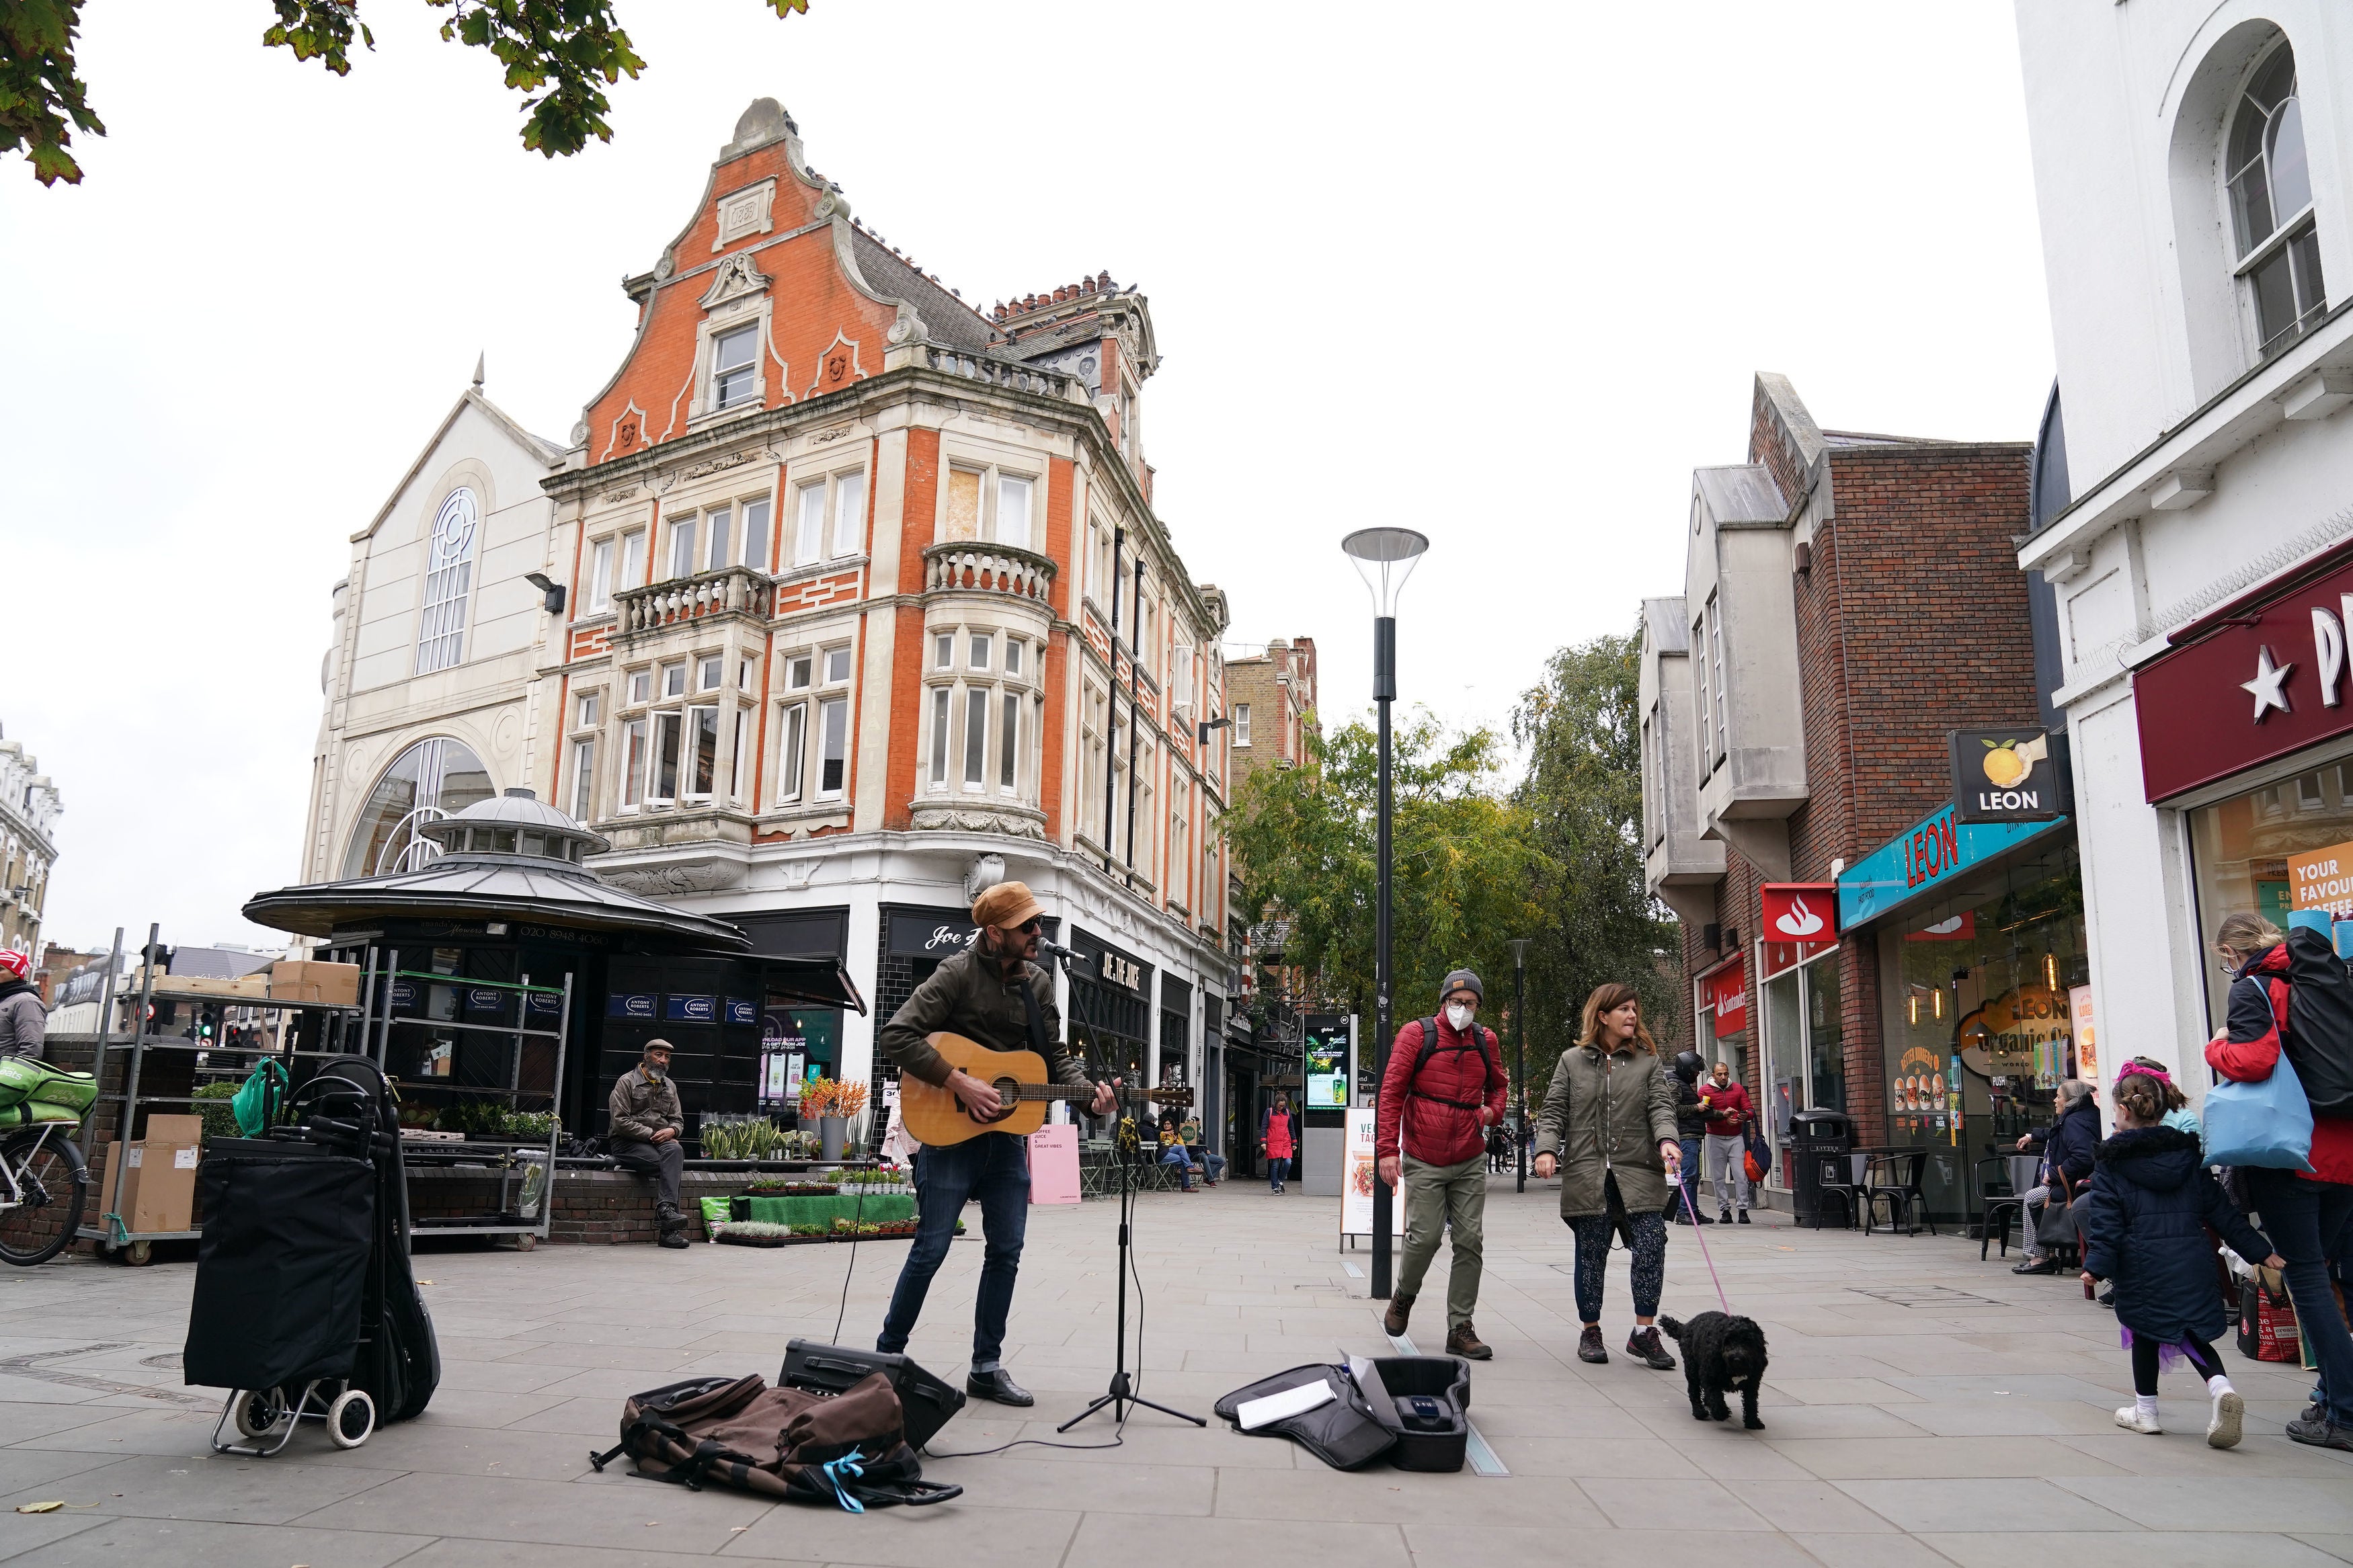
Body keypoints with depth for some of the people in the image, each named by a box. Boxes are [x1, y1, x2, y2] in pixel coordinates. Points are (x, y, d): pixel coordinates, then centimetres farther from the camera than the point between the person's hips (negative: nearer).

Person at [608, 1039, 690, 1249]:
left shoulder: (670, 1086, 19)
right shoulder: (627, 1082, 0)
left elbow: (678, 1120, 19)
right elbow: (621, 1121, -9)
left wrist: (672, 1131, -6)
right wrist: (652, 1134, -15)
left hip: (661, 1141, 5)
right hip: (628, 1143, -5)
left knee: (675, 1150, -33)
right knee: (667, 1164, -32)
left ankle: (665, 1211, -42)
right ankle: (670, 1229, -37)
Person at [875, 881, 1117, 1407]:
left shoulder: (1038, 984, 7)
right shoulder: (959, 972, -11)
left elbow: (1054, 1055, 11)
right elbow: (896, 1035, -18)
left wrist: (1089, 1089, -8)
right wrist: (959, 1083, -22)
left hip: (1007, 1133, 6)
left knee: (1006, 1251, 7)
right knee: (931, 1248, 0)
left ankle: (988, 1368, 18)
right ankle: (887, 1353, 18)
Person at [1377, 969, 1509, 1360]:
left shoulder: (1485, 1040, 7)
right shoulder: (1417, 1034, -6)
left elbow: (1498, 1085, 26)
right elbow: (1392, 1091, -7)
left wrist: (1492, 1111, 4)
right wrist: (1388, 1148, -13)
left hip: (1471, 1162, 4)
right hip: (1424, 1162, -4)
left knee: (1470, 1241, 2)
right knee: (1425, 1237, -7)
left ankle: (1460, 1330, 11)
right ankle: (1404, 1295, 24)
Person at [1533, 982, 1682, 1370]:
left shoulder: (1648, 1061, 11)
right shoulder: (1572, 1061, 9)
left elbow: (1661, 1106, 0)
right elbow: (1554, 1112, 6)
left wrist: (1667, 1140, -20)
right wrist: (1546, 1149, -10)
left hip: (1638, 1174, 0)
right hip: (1586, 1175, 0)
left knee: (1651, 1247, -11)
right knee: (1591, 1255, 6)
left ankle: (1644, 1332, 3)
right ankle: (1591, 1331, 21)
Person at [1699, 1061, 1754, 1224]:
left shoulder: (1738, 1089, 8)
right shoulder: (1705, 1091, 0)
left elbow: (1750, 1109, 3)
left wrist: (1746, 1115, -20)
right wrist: (1723, 1115, -24)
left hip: (1736, 1138, 1)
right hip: (1715, 1138, -1)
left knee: (1741, 1175, -5)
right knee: (1718, 1177, 1)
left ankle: (1743, 1210, -2)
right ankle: (1724, 1210, 7)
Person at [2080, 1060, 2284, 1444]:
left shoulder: (2110, 1163, -4)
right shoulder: (2190, 1155, 10)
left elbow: (2106, 1221, -10)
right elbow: (2221, 1210, 9)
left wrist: (2097, 1265, -11)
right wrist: (2259, 1250, 13)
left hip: (2140, 1263, -4)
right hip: (2192, 1258, 4)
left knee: (2144, 1330, 11)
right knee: (2190, 1331, 14)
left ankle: (2145, 1410, 19)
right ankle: (2220, 1386, -13)